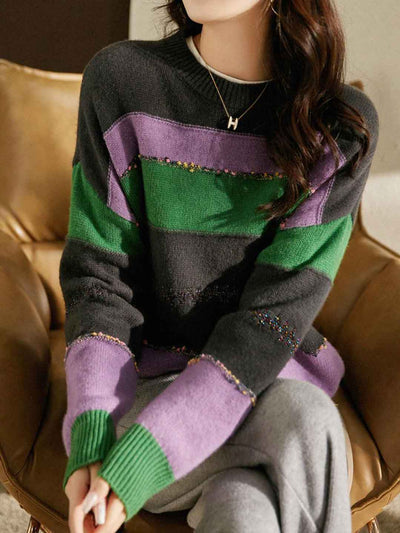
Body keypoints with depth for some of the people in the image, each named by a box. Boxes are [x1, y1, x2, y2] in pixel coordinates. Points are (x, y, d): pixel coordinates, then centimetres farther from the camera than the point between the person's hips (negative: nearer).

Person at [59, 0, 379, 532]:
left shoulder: (344, 124, -7)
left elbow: (280, 310, -14)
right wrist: (91, 441, -20)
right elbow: (99, 273, -7)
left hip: (268, 372, 2)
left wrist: (138, 462, -23)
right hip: (146, 368, -2)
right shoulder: (119, 79, -7)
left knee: (306, 414, -31)